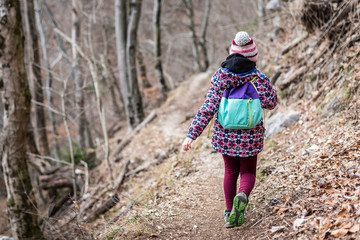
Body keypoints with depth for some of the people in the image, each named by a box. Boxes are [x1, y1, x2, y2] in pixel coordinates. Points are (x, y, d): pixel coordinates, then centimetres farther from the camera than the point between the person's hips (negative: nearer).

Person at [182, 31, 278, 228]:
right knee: (248, 172, 14)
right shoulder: (258, 79, -12)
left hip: (225, 134, 2)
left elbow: (208, 108, -13)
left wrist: (192, 134, -11)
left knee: (230, 171, 20)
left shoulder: (220, 76, -9)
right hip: (250, 135, -1)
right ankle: (242, 196, -19)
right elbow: (271, 103, 0)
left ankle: (229, 214, 21)